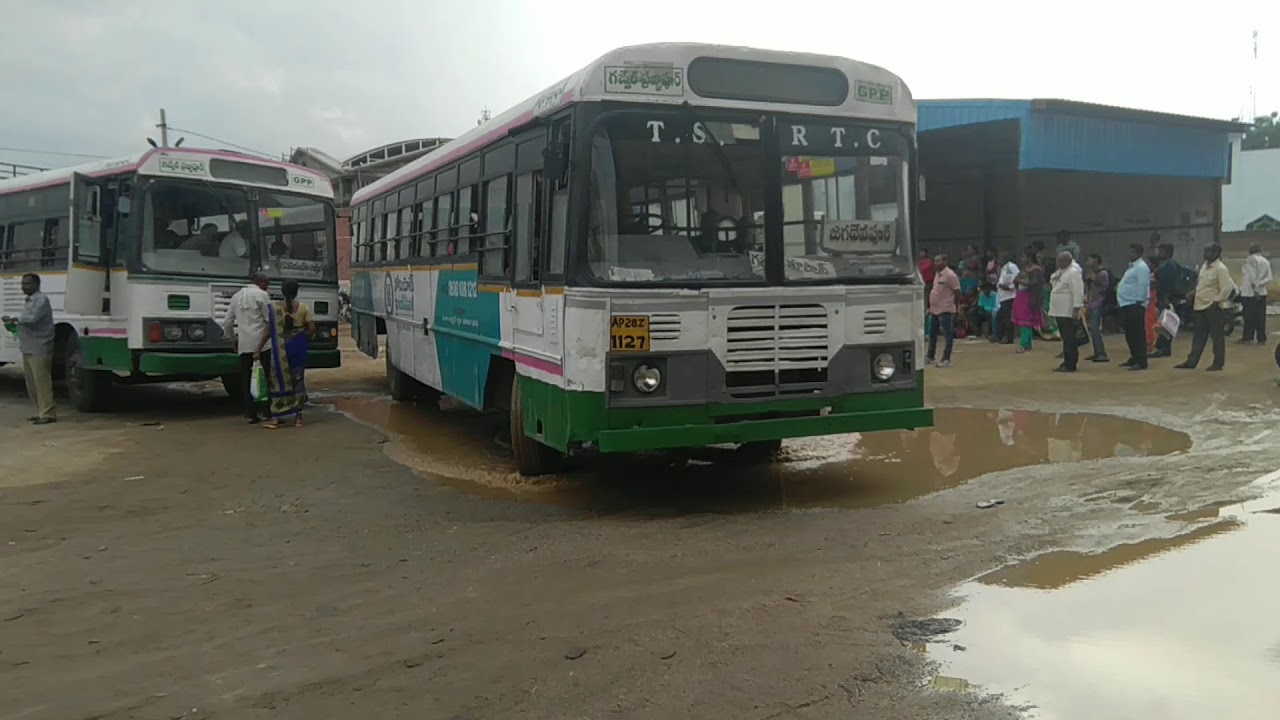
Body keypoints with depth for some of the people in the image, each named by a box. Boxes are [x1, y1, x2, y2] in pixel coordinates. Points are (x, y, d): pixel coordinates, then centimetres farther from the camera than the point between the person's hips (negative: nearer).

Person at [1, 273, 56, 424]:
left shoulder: (41, 300, -10)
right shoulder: (28, 301, 19)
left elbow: (32, 318, -21)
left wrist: (14, 319, -8)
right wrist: (14, 323, 5)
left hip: (39, 350, -9)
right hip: (28, 349, 9)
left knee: (41, 381, -9)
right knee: (31, 383, 11)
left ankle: (48, 413, -7)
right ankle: (41, 411, 17)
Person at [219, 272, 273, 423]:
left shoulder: (236, 296, 17)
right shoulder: (261, 295, -2)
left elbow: (227, 323, 18)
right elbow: (269, 320, -8)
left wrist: (233, 339, 28)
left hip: (243, 345, 5)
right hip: (260, 343, -5)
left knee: (246, 379, 6)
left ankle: (250, 414, 5)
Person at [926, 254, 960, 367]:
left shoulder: (950, 275, -14)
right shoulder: (937, 274, 13)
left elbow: (957, 292, -13)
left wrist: (955, 306, -12)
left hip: (945, 310, -10)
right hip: (935, 309, 10)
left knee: (948, 335, -3)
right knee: (932, 334, 16)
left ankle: (946, 359, -1)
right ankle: (930, 357, 28)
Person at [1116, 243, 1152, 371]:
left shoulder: (1141, 267, -14)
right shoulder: (1133, 266, 19)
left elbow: (1143, 286, -20)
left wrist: (1139, 301, -20)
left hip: (1135, 305, -11)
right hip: (1127, 305, 11)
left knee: (1138, 334, -7)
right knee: (1130, 334, 16)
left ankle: (1141, 362, -5)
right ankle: (1134, 358, 26)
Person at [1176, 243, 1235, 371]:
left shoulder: (1220, 268, -15)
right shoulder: (1205, 265, 11)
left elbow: (1227, 288, -20)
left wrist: (1217, 301, -18)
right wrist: (1193, 295, 14)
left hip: (1212, 307, -8)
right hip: (1200, 305, 8)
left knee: (1217, 336, 2)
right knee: (1199, 336, 12)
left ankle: (1218, 363, 8)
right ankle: (1191, 361, 16)